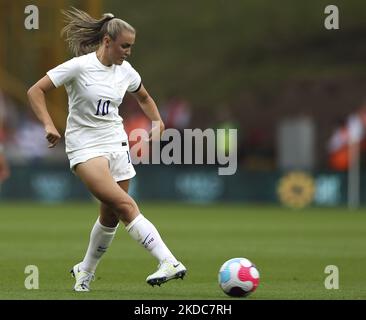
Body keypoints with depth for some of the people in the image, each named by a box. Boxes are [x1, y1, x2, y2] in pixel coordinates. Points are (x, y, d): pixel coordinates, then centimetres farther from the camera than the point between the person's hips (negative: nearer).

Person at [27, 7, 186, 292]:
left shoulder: (125, 71, 4)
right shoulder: (80, 66, -13)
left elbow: (144, 97, 25)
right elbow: (36, 91, -10)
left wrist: (158, 122, 9)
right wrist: (49, 125, -22)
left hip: (116, 145, 6)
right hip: (85, 147, -6)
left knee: (111, 216, 7)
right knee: (125, 204, -21)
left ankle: (85, 271, 30)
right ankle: (169, 262, -31)